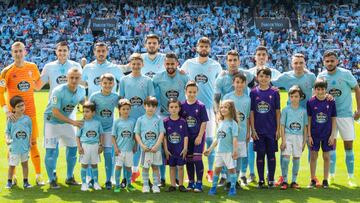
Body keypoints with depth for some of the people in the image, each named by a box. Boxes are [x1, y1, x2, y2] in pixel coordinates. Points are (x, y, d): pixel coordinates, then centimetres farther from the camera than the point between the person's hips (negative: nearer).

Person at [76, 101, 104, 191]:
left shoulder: (97, 123, 2)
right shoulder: (82, 123, -4)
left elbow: (101, 134, 10)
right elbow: (78, 136, -2)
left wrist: (101, 145, 2)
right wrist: (79, 147, -10)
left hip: (95, 146, 1)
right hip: (85, 146, -1)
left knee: (94, 165, 10)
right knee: (84, 165, 4)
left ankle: (96, 182, 19)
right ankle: (84, 183, 12)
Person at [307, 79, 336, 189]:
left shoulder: (331, 102, -5)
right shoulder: (311, 102, -6)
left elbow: (334, 119, 0)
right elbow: (309, 119, -1)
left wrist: (332, 135, -4)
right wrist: (309, 135, -4)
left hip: (327, 134, 0)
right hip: (314, 134, 0)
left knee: (326, 156, 8)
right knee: (313, 156, 5)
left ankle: (325, 180, 18)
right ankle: (313, 180, 15)